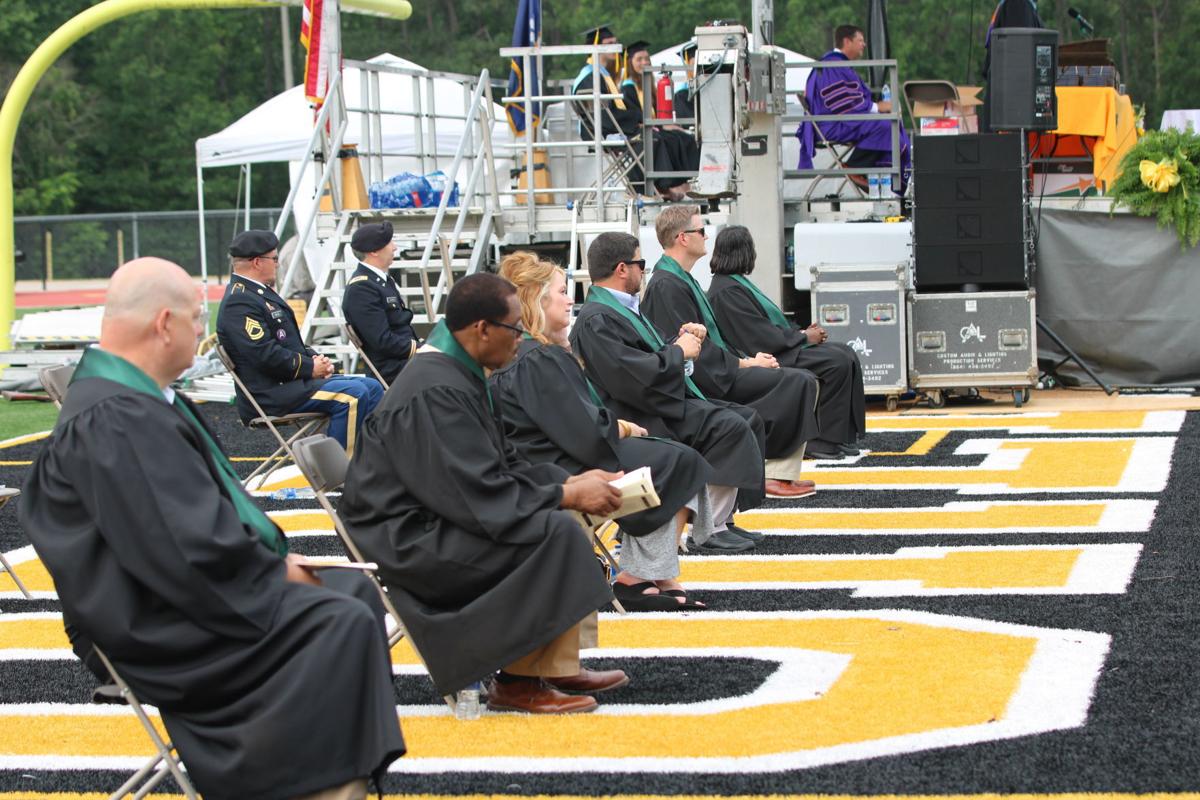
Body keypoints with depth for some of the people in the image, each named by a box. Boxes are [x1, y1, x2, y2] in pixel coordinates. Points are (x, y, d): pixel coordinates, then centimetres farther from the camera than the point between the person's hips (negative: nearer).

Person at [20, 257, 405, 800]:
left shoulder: (131, 396, 9)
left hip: (175, 585, 11)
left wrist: (273, 557, 4)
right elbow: (193, 546, -28)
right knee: (343, 623, -19)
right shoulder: (113, 420, -25)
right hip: (159, 625, -11)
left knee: (354, 592, 8)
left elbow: (205, 504, 16)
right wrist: (276, 572, -13)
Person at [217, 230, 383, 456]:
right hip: (270, 394, -11)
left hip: (287, 383, 11)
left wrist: (314, 357, 5)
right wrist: (310, 367, -14)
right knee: (352, 395, -24)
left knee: (371, 387, 4)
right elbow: (266, 355, -23)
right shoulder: (239, 303, -16)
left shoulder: (260, 293, 19)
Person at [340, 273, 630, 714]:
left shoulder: (455, 374, 9)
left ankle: (557, 667, 6)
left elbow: (503, 464, 15)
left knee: (562, 514, 9)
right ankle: (518, 682, -10)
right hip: (405, 540, -11)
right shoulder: (434, 394, -23)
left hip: (436, 513, 11)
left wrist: (569, 480, 1)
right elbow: (482, 495, -25)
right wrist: (567, 494, -16)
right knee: (555, 532, -21)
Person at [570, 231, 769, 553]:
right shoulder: (596, 320, -18)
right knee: (730, 428, -23)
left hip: (667, 402, 11)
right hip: (645, 420, -11)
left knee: (748, 418, 7)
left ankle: (722, 517, 7)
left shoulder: (622, 308, 16)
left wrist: (681, 337, 6)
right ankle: (708, 529, -16)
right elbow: (637, 378, -26)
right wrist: (680, 351, -12)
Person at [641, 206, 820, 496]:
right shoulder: (667, 286, -15)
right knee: (796, 382, -18)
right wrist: (745, 363, -13)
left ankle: (783, 471, -3)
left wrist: (747, 358, 7)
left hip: (719, 370, 10)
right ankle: (777, 475, -15)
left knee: (805, 381, 3)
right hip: (707, 382, -10)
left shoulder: (683, 279, 19)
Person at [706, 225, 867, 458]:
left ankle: (844, 436, 1)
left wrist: (801, 331, 5)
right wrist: (804, 337, -11)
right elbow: (764, 337, -21)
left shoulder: (737, 282, 15)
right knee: (837, 362, -22)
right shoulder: (727, 291, -17)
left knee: (846, 354, 2)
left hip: (779, 348, 11)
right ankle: (823, 441, -16)